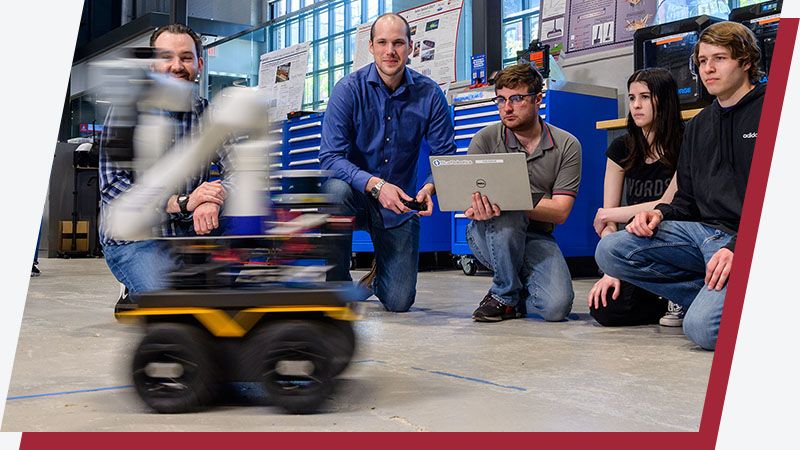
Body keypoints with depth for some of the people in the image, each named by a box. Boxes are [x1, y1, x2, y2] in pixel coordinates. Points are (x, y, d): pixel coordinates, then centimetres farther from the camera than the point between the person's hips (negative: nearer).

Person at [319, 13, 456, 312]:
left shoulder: (429, 94, -7)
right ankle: (338, 285, -15)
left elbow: (446, 155, -5)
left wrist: (430, 187, -28)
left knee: (399, 302, -6)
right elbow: (330, 157, -20)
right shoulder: (349, 89, -13)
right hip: (356, 196, -1)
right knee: (335, 191, -38)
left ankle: (381, 273, 34)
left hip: (399, 207, 1)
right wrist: (375, 184, -36)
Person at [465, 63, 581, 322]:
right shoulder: (486, 139, -1)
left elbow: (560, 212, -11)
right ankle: (505, 295, -10)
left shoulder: (566, 146, -1)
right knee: (506, 215, -36)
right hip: (489, 235, 0)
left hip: (536, 238, 1)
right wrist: (477, 208, -34)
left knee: (557, 306, -24)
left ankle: (505, 297, 11)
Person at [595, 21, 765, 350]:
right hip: (704, 231, 8)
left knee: (702, 327, -30)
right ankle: (715, 298, -4)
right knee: (609, 251, -11)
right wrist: (660, 214, -4)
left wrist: (740, 248, -23)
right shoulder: (699, 126, 19)